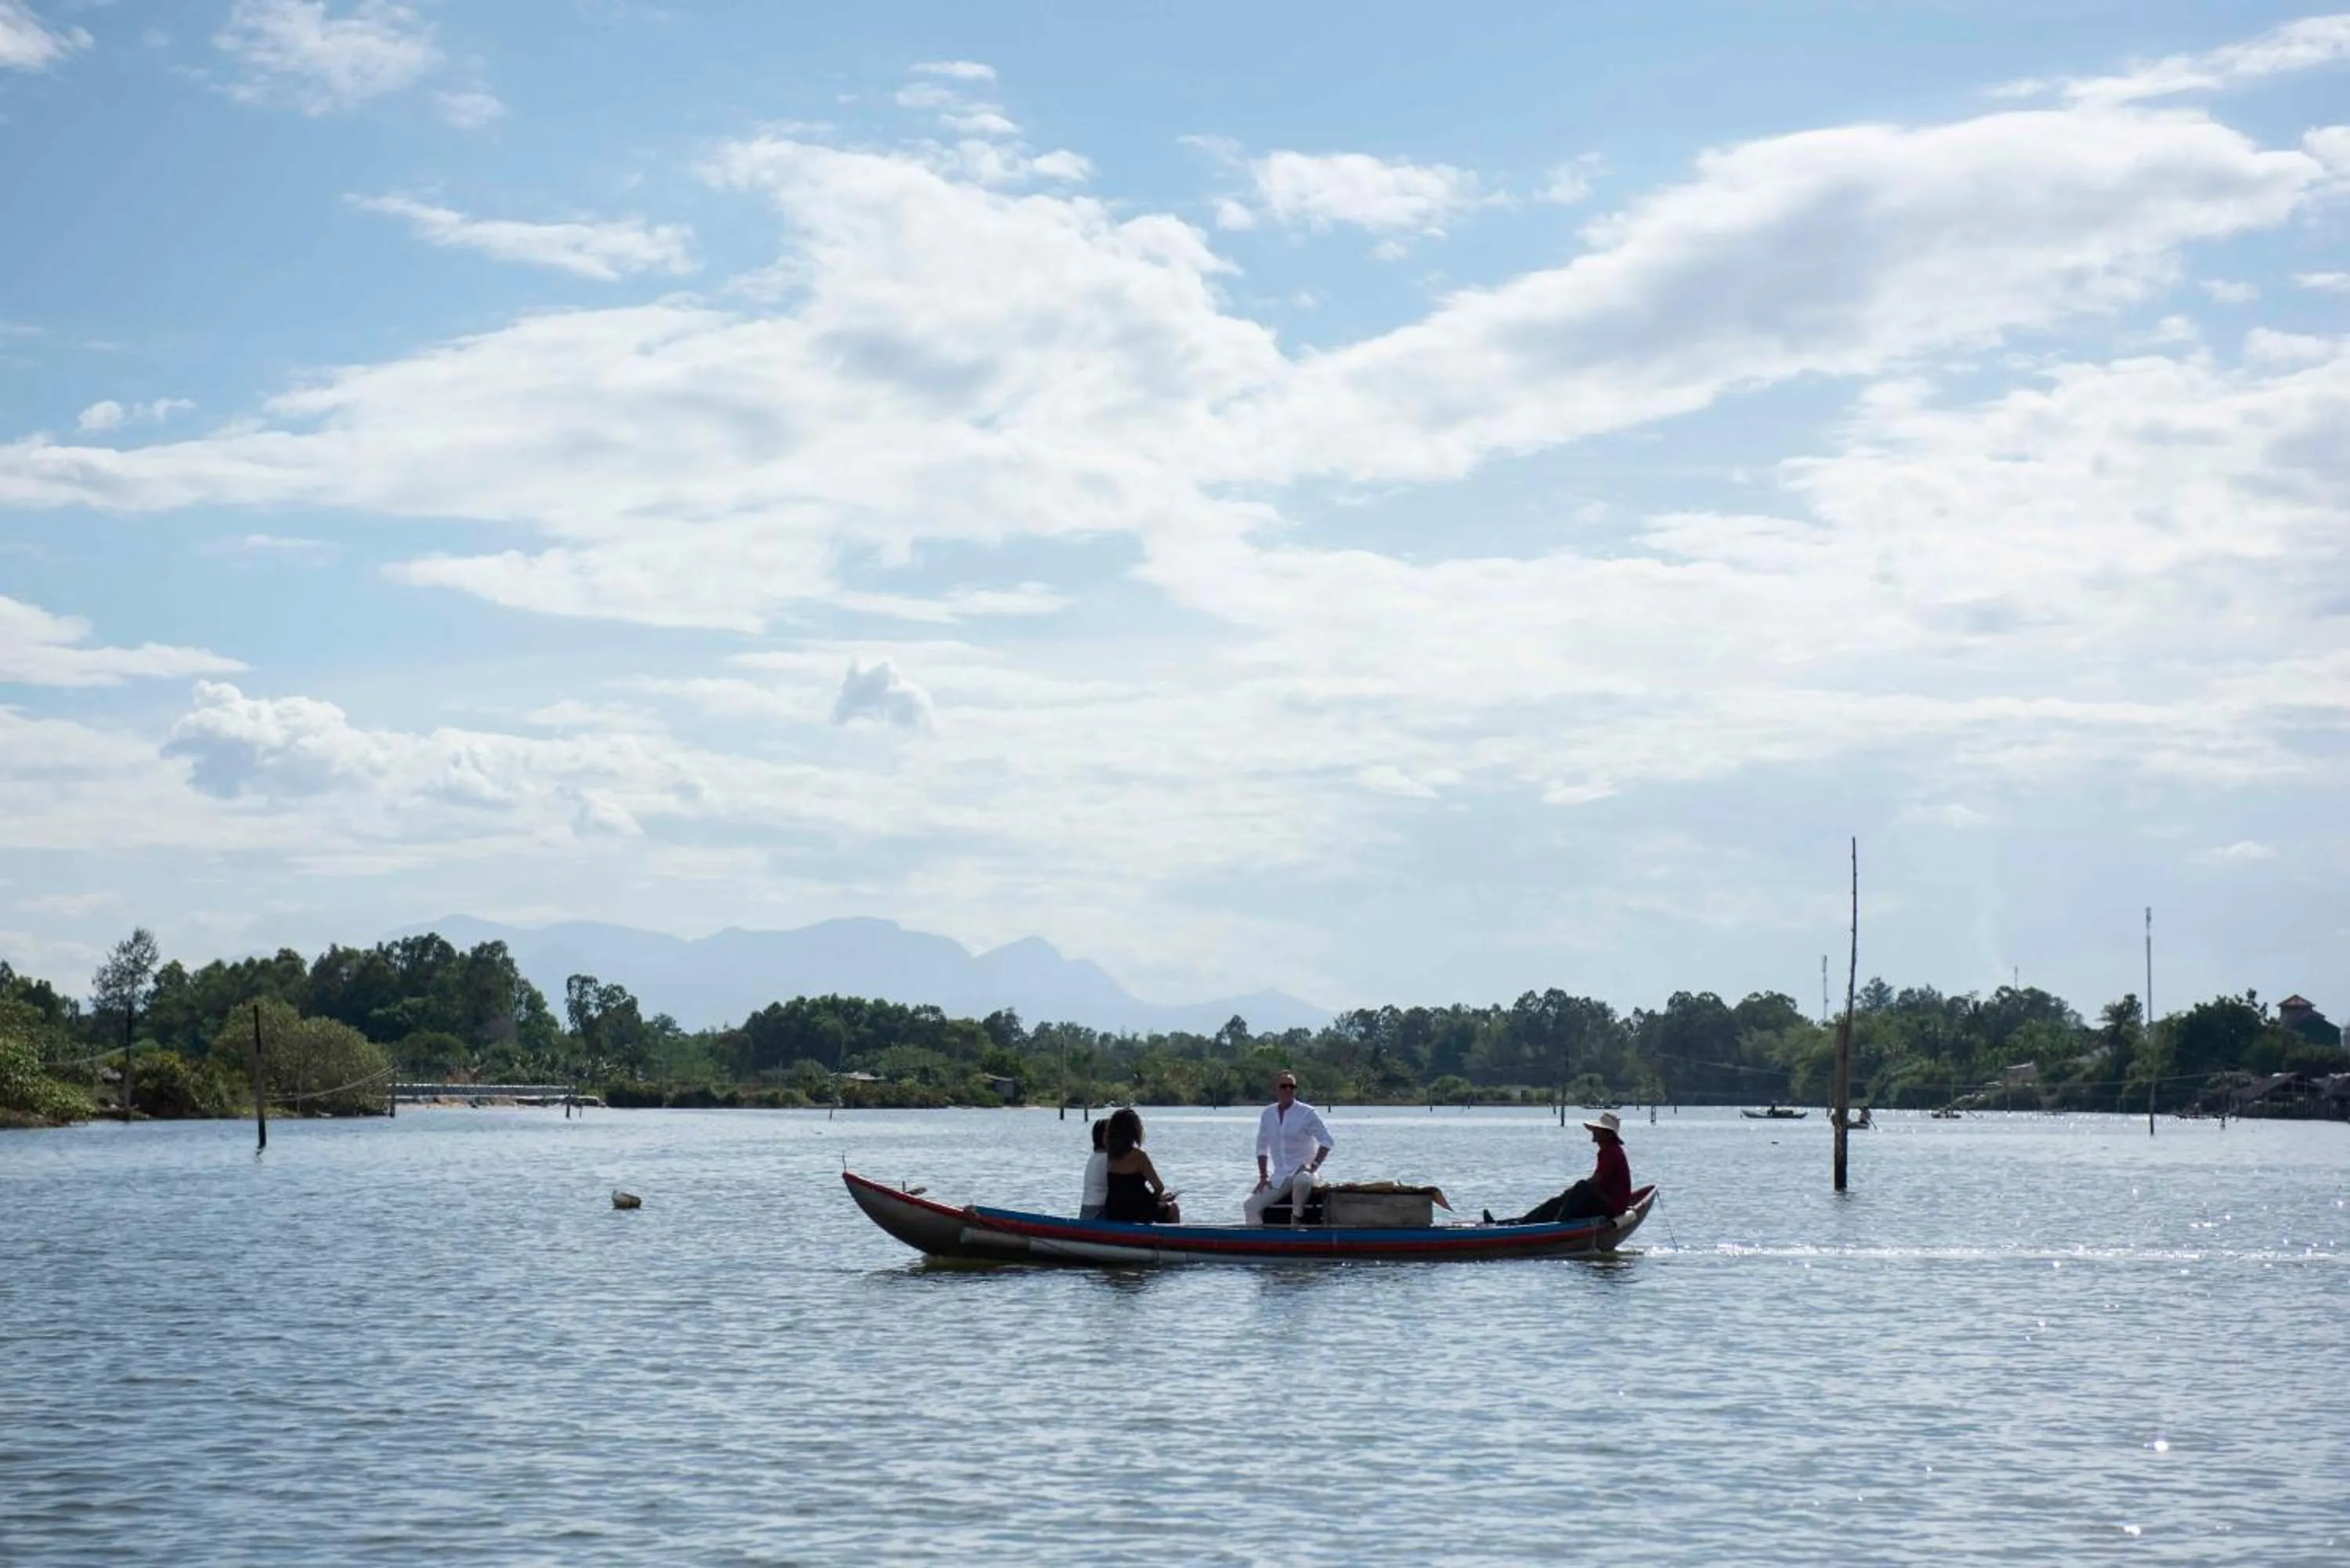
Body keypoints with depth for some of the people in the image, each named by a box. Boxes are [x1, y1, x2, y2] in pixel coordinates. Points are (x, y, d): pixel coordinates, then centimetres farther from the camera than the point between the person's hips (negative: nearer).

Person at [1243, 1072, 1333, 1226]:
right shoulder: (1268, 1114, 6)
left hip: (1302, 1170, -5)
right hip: (1279, 1177, 5)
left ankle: (1297, 1216, -15)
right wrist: (1263, 1176, 3)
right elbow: (1262, 1147, 13)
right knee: (1250, 1206, -11)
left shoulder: (1307, 1113, -6)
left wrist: (1314, 1165, -18)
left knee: (1302, 1180, -41)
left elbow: (1327, 1142, -7)